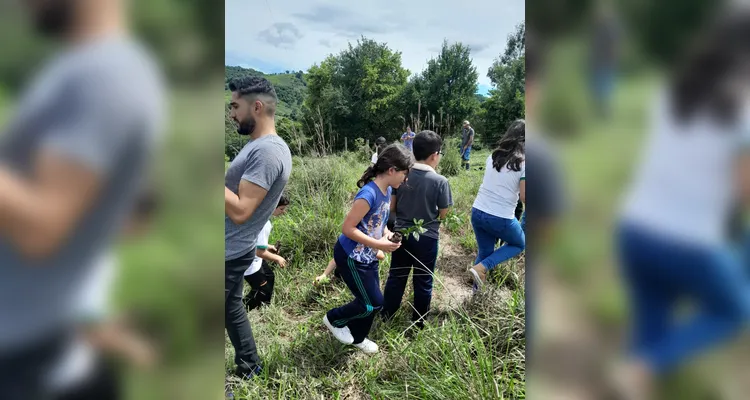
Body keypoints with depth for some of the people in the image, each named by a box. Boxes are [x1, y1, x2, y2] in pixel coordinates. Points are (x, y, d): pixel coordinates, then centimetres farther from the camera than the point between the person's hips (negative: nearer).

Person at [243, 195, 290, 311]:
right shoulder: (263, 223, -31)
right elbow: (260, 252, -27)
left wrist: (267, 246, 8)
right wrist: (277, 258, -12)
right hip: (249, 262, -10)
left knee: (269, 277, 26)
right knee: (264, 293, 4)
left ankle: (261, 307, 37)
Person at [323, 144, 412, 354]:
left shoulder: (387, 190, 0)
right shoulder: (369, 194, -28)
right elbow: (348, 228, -26)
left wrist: (387, 233, -5)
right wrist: (379, 245, -25)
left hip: (367, 257, 9)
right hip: (351, 257, -9)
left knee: (370, 300, 17)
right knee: (374, 303, 0)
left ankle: (357, 338, 40)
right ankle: (334, 319, 23)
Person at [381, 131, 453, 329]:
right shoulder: (440, 181, -17)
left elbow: (392, 205, -1)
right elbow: (443, 214, -10)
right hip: (427, 237, -3)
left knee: (396, 276, 19)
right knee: (423, 281, 13)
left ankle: (386, 314, 33)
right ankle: (418, 321, 27)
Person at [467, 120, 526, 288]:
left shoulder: (492, 157, 4)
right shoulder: (523, 163, -13)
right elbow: (524, 197, -13)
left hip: (477, 212, 5)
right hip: (501, 218, -5)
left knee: (484, 251, 23)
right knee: (520, 244, 23)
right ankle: (481, 268, 5)